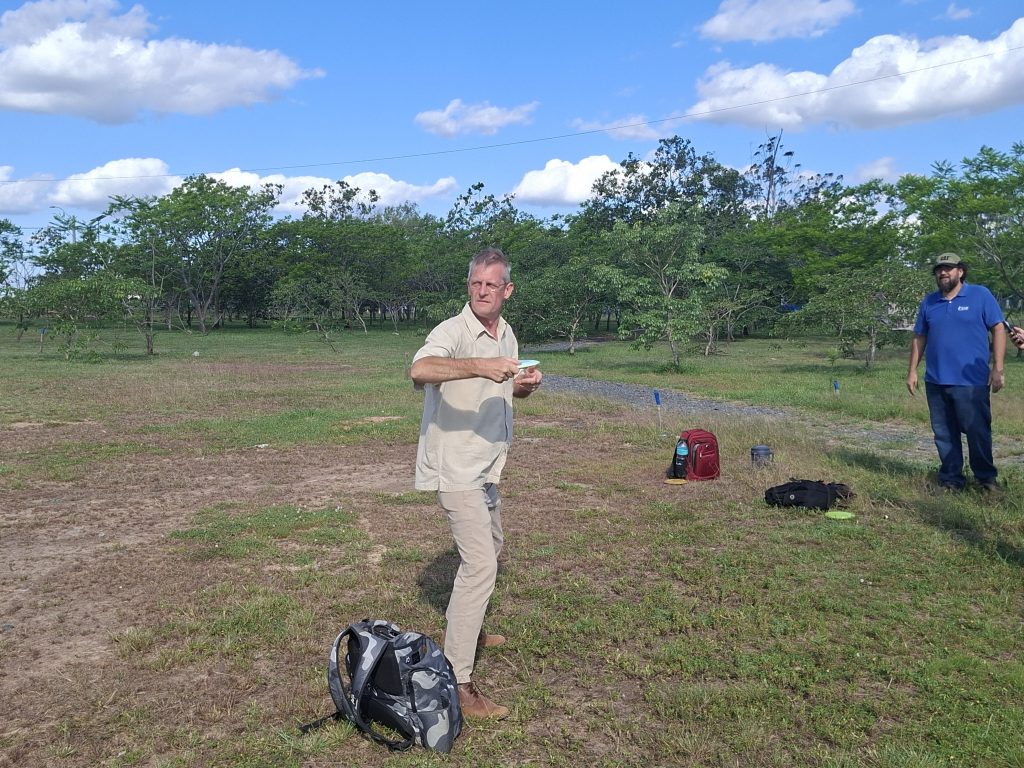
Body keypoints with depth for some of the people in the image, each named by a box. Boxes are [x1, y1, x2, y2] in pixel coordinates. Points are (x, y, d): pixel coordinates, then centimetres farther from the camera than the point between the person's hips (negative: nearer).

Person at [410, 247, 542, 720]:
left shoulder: (507, 336, 8)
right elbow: (419, 370, -39)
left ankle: (464, 628, 47)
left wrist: (526, 384, 0)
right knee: (480, 566, -16)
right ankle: (457, 683, -12)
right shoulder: (452, 331, -19)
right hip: (455, 467, -9)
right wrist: (480, 366, -49)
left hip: (485, 467, 10)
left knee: (490, 546, 25)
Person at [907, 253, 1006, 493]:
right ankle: (951, 479, 19)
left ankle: (987, 478, 22)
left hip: (971, 381, -4)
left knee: (977, 432, 3)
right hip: (936, 381, 4)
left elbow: (998, 329, -2)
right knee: (944, 434, 9)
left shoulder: (980, 295, 0)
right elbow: (919, 338, 15)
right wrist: (912, 371, 10)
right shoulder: (928, 302, 11)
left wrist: (997, 369, -9)